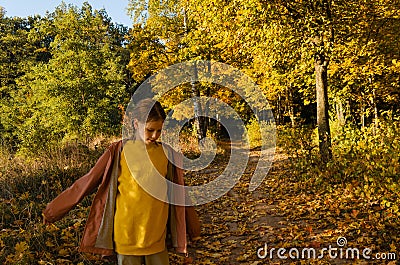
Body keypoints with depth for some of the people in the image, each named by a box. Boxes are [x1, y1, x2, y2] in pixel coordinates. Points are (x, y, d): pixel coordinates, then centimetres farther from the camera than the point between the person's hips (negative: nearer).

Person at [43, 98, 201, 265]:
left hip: (157, 237, 2)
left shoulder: (168, 154, 1)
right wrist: (52, 210, 6)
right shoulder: (119, 151, -5)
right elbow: (88, 182, 1)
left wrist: (193, 229, 21)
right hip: (126, 235, -2)